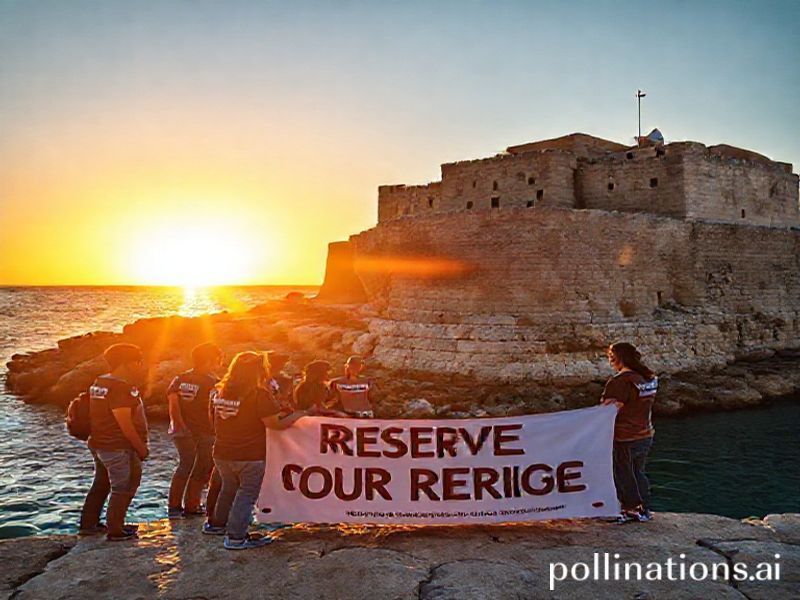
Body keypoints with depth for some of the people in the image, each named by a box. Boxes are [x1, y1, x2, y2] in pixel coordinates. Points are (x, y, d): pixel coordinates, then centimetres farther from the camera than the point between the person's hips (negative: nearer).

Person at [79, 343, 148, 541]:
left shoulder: (99, 382, 9)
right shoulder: (119, 387, -22)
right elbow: (125, 423, -23)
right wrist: (141, 448, -14)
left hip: (99, 444, 10)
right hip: (118, 448, -10)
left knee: (101, 485, 22)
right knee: (123, 489, 3)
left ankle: (88, 523, 34)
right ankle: (115, 531, 11)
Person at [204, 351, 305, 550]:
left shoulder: (222, 392, 5)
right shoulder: (259, 394, -16)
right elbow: (274, 424, -19)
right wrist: (298, 415, -7)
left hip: (222, 453, 7)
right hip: (250, 456, -7)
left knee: (229, 488, 24)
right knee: (247, 494, 3)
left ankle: (216, 524, 36)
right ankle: (236, 537, 2)